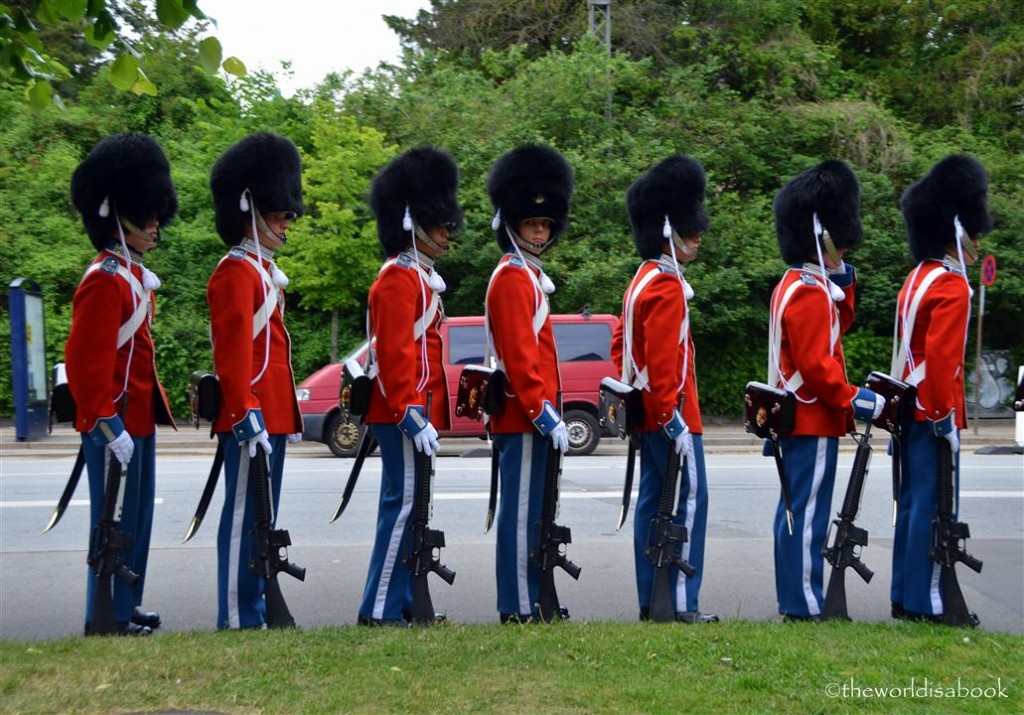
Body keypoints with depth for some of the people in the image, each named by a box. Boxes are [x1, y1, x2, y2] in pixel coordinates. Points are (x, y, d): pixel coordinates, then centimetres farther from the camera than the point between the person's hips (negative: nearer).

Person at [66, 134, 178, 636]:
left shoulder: (135, 276, 14)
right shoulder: (105, 280, -17)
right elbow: (86, 363, -21)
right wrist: (108, 424, -23)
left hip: (138, 419, 10)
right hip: (116, 424, -10)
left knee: (136, 518, 16)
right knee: (115, 519, -2)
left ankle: (125, 606, 26)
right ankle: (108, 619, 6)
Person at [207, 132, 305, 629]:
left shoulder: (263, 270, 19)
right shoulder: (236, 273, -12)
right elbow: (233, 355, -19)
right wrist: (247, 416, -24)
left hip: (271, 415, 10)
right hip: (251, 418, -10)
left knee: (259, 515, 13)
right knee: (244, 515, -6)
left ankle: (253, 610, 19)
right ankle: (239, 619, -1)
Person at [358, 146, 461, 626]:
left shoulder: (420, 278, 19)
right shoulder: (399, 279, -13)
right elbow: (394, 356, -20)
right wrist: (412, 416, -23)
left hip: (414, 411, 10)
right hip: (403, 412, -10)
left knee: (408, 505, 12)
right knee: (403, 503, -8)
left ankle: (404, 601, 18)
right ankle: (380, 609, -5)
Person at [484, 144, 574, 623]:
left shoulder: (528, 275, 18)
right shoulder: (513, 278, -13)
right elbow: (519, 357, -20)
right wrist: (544, 415, -21)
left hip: (529, 415, 10)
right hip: (524, 416, -10)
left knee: (530, 508, 13)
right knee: (522, 508, -5)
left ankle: (532, 598, 20)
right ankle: (519, 607, -1)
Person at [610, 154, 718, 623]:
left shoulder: (642, 280, 15)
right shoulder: (667, 286, -16)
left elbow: (620, 343, 22)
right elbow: (663, 361, -22)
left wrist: (632, 390, 23)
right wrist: (674, 420, -23)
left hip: (648, 413, 10)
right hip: (670, 412, -10)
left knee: (653, 500, 11)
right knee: (689, 498, -7)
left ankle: (650, 601, 15)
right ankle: (681, 603, -6)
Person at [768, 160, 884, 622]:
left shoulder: (798, 285, 13)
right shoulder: (811, 294, -19)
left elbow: (836, 325, 25)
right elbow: (816, 365, -24)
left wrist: (844, 283, 13)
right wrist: (853, 399, -20)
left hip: (799, 417, 11)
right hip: (814, 421, -11)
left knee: (796, 509, 14)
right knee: (807, 513, -6)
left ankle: (794, 599, 21)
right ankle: (804, 606, -2)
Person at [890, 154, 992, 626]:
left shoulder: (918, 280, 15)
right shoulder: (952, 286, -15)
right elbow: (940, 356, -23)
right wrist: (946, 418, -20)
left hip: (909, 407, 10)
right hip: (932, 411, -10)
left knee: (914, 502, 12)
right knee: (935, 505, -5)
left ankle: (905, 596, 17)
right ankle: (926, 601, -2)